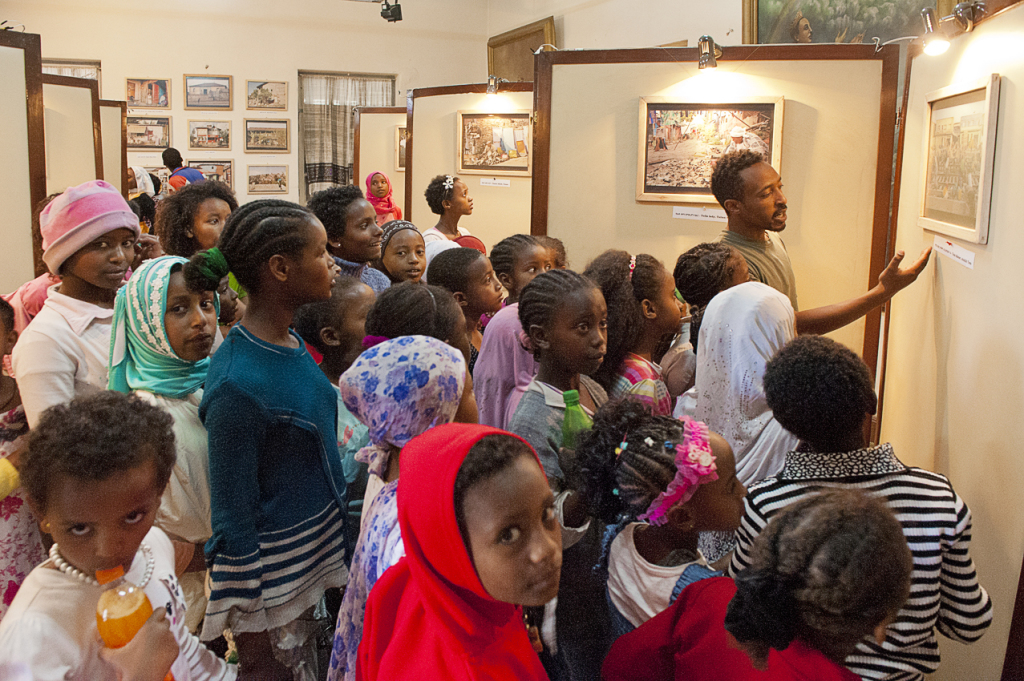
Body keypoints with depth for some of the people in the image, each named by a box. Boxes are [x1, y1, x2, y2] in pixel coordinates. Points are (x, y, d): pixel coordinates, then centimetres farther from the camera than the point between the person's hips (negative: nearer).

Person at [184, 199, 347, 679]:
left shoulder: (293, 343, 1)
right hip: (274, 580, -8)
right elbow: (232, 517, -19)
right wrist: (250, 629, -12)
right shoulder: (237, 383, -25)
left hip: (317, 558, 8)